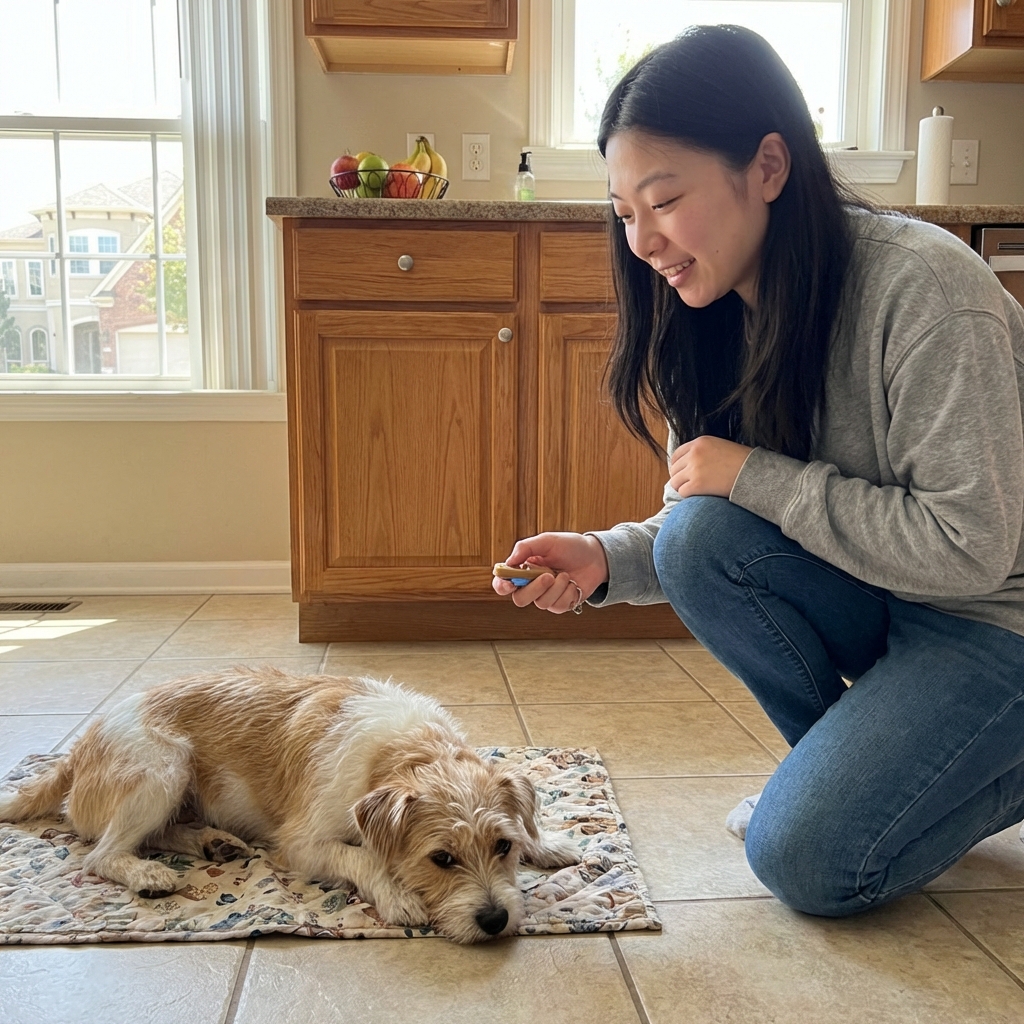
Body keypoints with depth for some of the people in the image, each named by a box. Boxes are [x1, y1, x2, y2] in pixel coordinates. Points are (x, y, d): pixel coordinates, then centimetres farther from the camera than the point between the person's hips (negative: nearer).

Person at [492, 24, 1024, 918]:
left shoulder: (926, 292, -27)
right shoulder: (723, 316, -5)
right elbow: (707, 533, 0)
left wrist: (756, 477, -26)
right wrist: (605, 560, -20)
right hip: (878, 602, 6)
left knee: (807, 861, -17)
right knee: (698, 536, -22)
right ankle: (848, 765, 1)